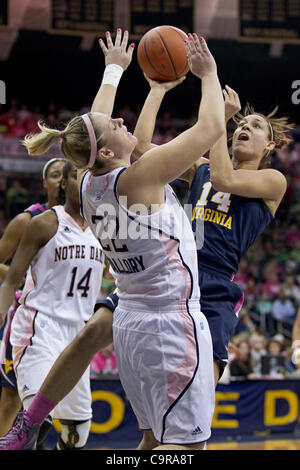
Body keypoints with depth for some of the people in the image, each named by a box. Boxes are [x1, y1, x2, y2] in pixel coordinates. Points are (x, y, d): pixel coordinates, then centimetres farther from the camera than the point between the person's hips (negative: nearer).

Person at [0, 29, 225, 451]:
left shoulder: (90, 183, 3)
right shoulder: (138, 178, -17)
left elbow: (96, 125, 24)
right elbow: (211, 127, -14)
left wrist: (114, 69, 35)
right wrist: (208, 74, 1)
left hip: (130, 321, 9)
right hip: (173, 321, -9)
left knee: (155, 438, 16)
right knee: (184, 442, -8)